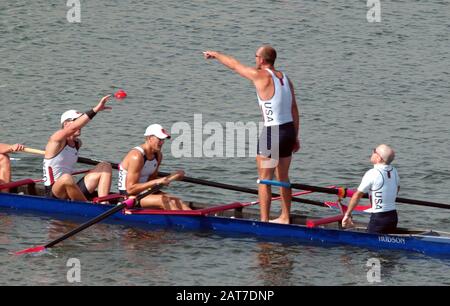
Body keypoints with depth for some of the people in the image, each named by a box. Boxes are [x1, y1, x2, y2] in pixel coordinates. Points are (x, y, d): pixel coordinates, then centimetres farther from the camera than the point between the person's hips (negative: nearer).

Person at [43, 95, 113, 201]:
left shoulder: (77, 143, 14)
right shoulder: (56, 139, -11)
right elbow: (73, 128, -29)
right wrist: (96, 109, -35)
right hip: (53, 195, -8)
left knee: (105, 167, 3)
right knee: (66, 179, -42)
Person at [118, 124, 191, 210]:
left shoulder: (158, 155, 6)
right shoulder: (137, 156, -22)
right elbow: (130, 189, -25)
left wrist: (172, 177, 1)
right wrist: (156, 182, -28)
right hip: (127, 196, -9)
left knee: (177, 202, -13)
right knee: (165, 201, -27)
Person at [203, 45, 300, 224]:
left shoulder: (261, 76, -10)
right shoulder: (285, 78, 10)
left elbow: (234, 65, 3)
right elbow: (294, 110, 12)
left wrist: (215, 54, 20)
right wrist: (295, 137, 18)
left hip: (272, 133, -8)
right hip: (289, 129, 8)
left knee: (264, 179, -1)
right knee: (283, 177, 19)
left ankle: (264, 221, -3)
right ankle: (285, 217, 27)